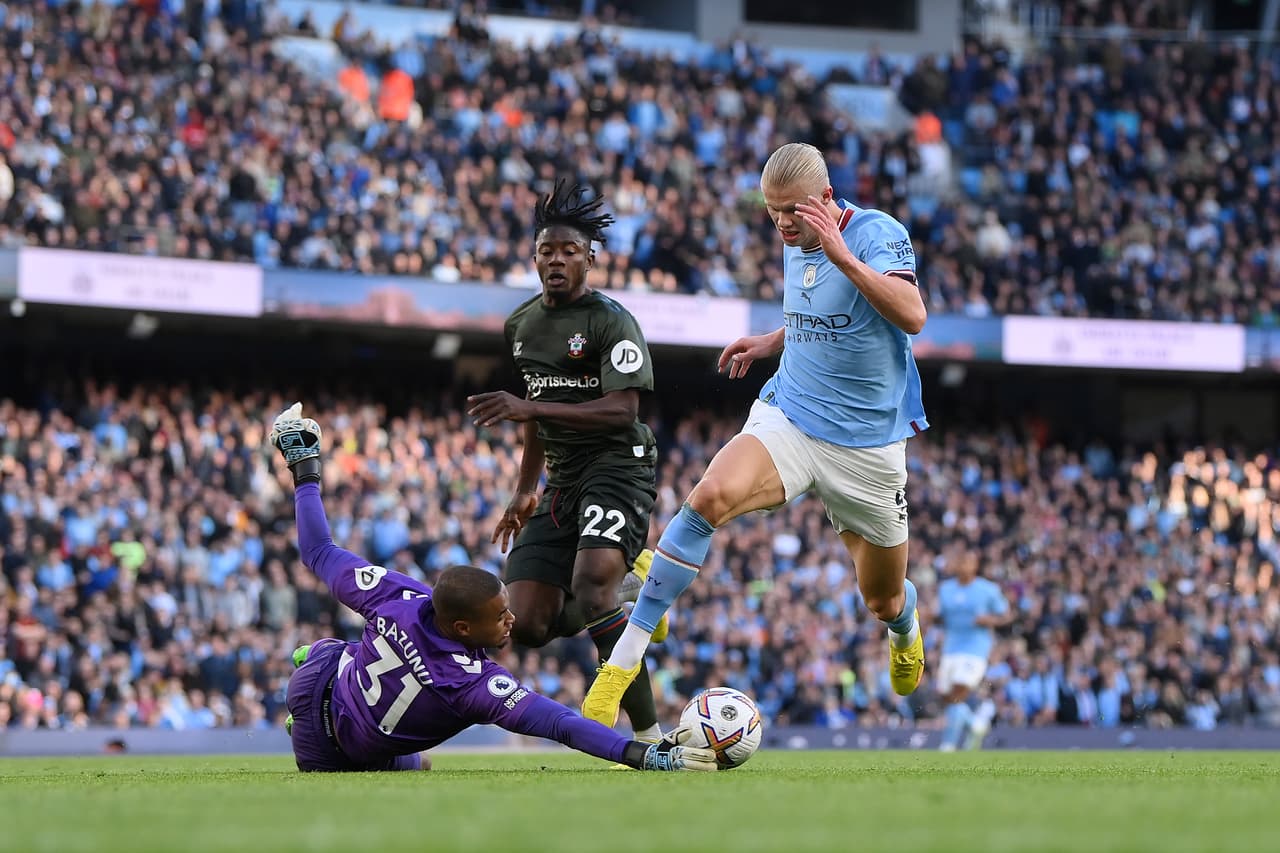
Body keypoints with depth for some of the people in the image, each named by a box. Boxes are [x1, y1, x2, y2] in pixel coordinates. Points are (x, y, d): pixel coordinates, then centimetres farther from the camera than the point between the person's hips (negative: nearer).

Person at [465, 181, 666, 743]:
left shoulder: (610, 321, -10)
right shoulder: (521, 325, 14)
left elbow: (621, 410, -21)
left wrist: (529, 408, -27)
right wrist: (525, 490, 22)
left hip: (618, 465, -7)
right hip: (562, 479, 8)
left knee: (591, 585, -31)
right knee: (528, 626, -4)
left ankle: (649, 734, -26)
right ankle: (630, 582, 25)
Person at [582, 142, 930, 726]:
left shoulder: (878, 234, -14)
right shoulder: (795, 246, 7)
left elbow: (912, 316, -31)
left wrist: (842, 255, -36)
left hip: (867, 446, -3)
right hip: (787, 417, 3)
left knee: (884, 601, 11)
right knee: (709, 498, -29)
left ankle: (905, 634, 54)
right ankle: (625, 658, -29)